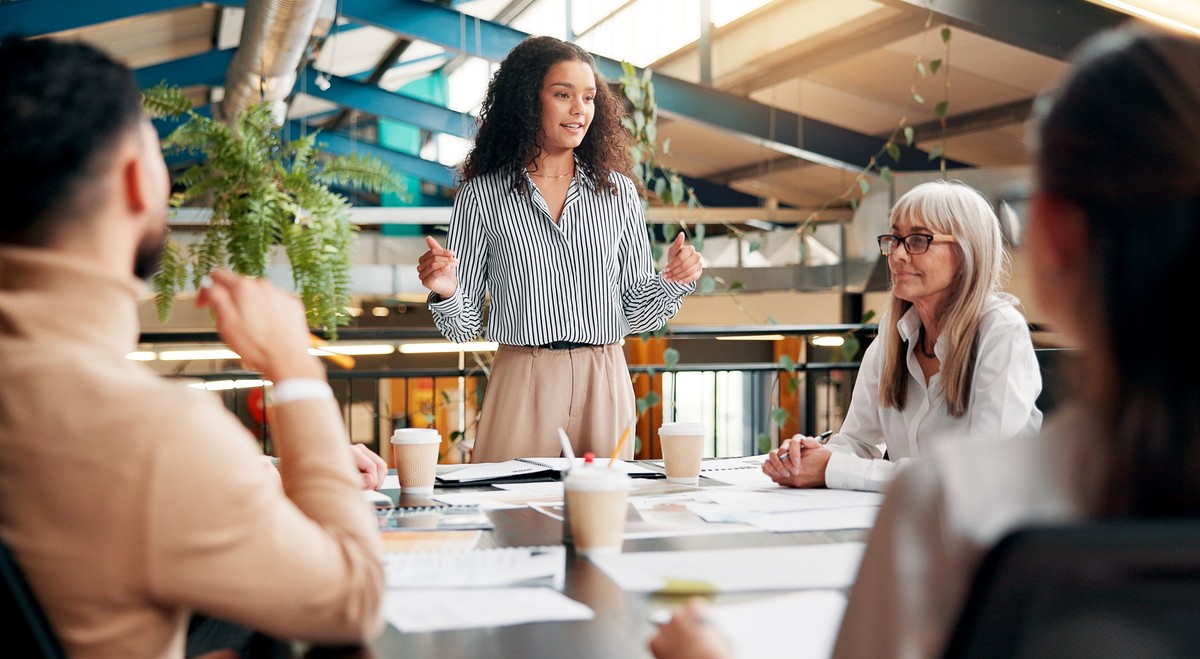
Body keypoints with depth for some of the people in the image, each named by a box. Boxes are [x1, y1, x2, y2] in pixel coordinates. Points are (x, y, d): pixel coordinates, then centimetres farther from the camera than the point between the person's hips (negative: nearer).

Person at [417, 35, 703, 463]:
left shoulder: (618, 191, 7)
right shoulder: (482, 193, 1)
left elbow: (636, 313, 10)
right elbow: (462, 327, 2)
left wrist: (673, 283, -8)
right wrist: (445, 292, -18)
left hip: (605, 384, 2)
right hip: (521, 384, -2)